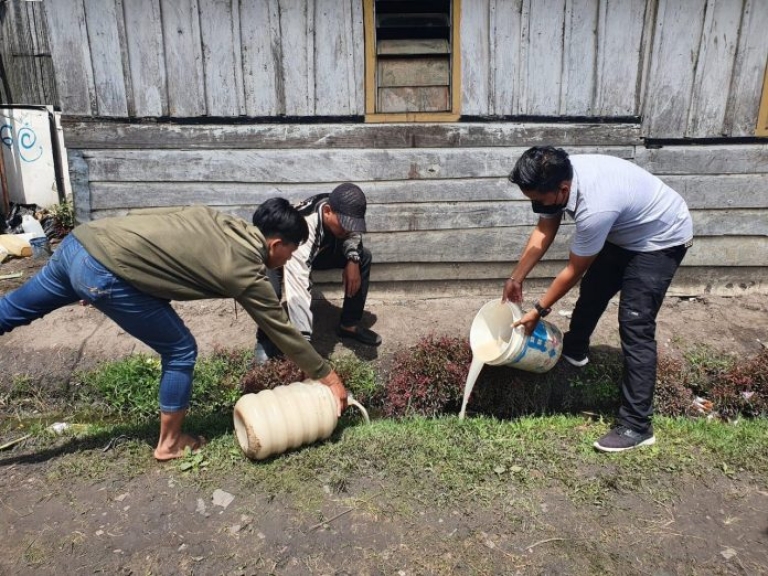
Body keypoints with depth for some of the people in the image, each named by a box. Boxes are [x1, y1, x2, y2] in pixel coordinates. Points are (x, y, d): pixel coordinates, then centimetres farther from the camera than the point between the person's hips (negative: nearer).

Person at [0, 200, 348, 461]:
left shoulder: (216, 220, 15)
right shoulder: (247, 273, -4)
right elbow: (283, 332, 3)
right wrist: (327, 376, 14)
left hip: (81, 241, 8)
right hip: (106, 273, -8)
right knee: (180, 352, 6)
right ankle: (170, 443, 22)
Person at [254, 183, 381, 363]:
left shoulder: (339, 209, -27)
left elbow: (352, 233, -2)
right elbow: (298, 291, -54)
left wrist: (353, 259, -24)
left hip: (317, 251, 6)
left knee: (364, 256, -9)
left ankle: (349, 324, 5)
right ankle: (265, 340, -5)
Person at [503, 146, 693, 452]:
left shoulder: (595, 208, -40)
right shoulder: (558, 176, -16)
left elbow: (573, 271, -26)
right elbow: (544, 231, -2)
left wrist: (538, 311, -15)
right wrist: (516, 278, -1)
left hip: (661, 239, -9)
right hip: (625, 232, 9)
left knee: (635, 326, -13)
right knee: (592, 290, 21)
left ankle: (636, 426, -7)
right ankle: (574, 349, 48)